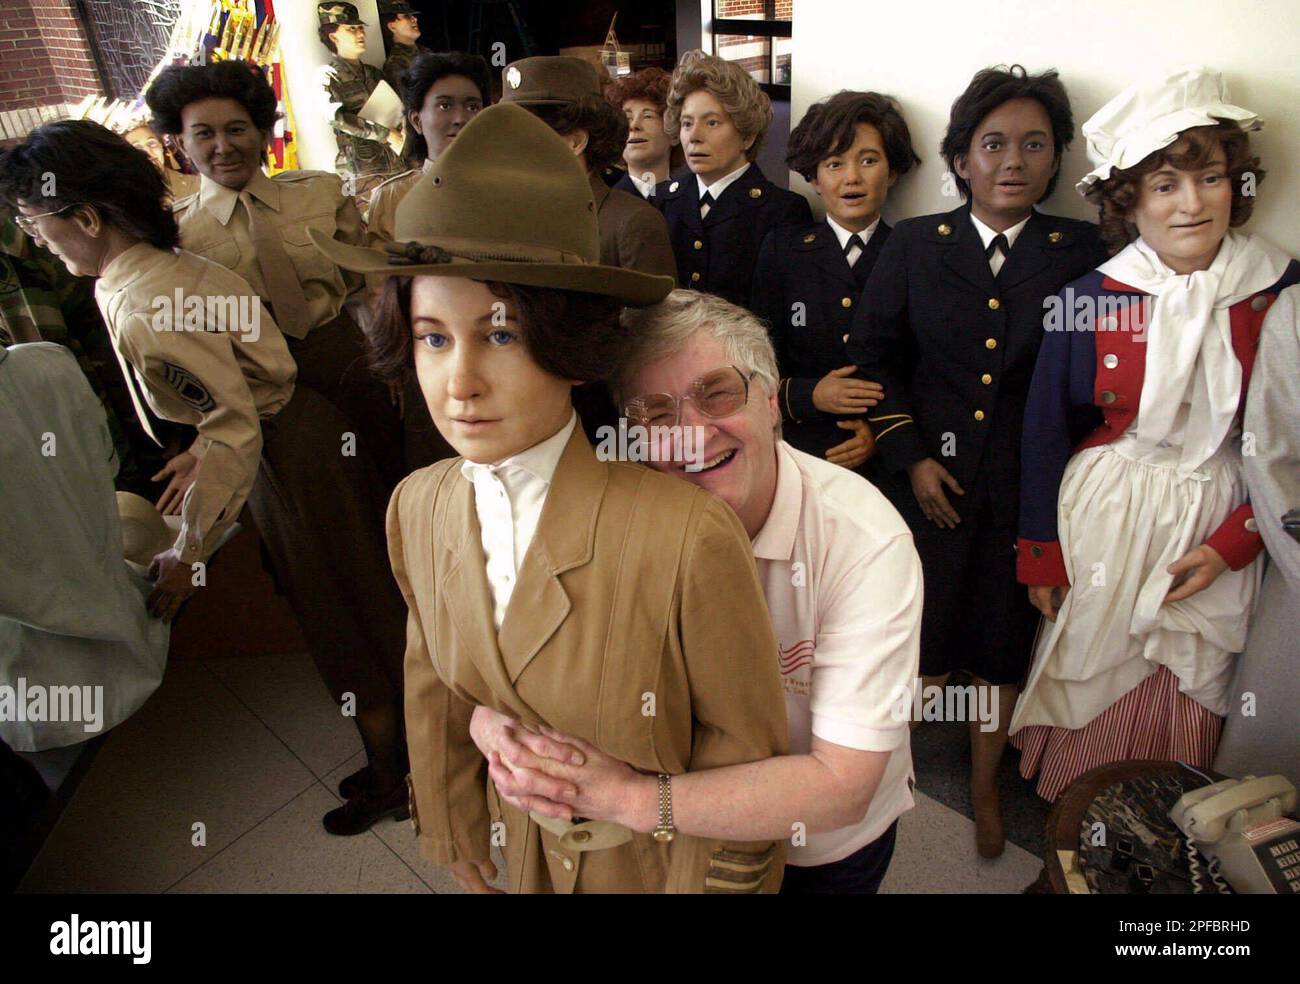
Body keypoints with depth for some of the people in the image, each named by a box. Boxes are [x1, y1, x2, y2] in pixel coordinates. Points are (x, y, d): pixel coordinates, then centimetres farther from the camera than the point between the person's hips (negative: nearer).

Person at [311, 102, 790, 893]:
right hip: (533, 848, 4)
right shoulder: (417, 508, -14)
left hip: (668, 857, -4)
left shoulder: (688, 536, -34)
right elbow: (437, 688, 1)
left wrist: (713, 878, -8)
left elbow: (746, 750, -19)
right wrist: (456, 837, 12)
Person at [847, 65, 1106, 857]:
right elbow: (875, 355, 0)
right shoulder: (915, 245, 1)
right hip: (927, 479, -1)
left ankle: (985, 787, 40)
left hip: (1026, 487, 1)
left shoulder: (1082, 252, 1)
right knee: (921, 645, 7)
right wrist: (911, 457, -7)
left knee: (1004, 644, 15)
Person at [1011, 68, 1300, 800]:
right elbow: (1047, 436, -1)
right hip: (1103, 527, 0)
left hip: (1219, 531, 1)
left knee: (1190, 707, 13)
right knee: (1091, 692, 13)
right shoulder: (1089, 300, -7)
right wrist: (1041, 555, 2)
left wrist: (1235, 541, -10)